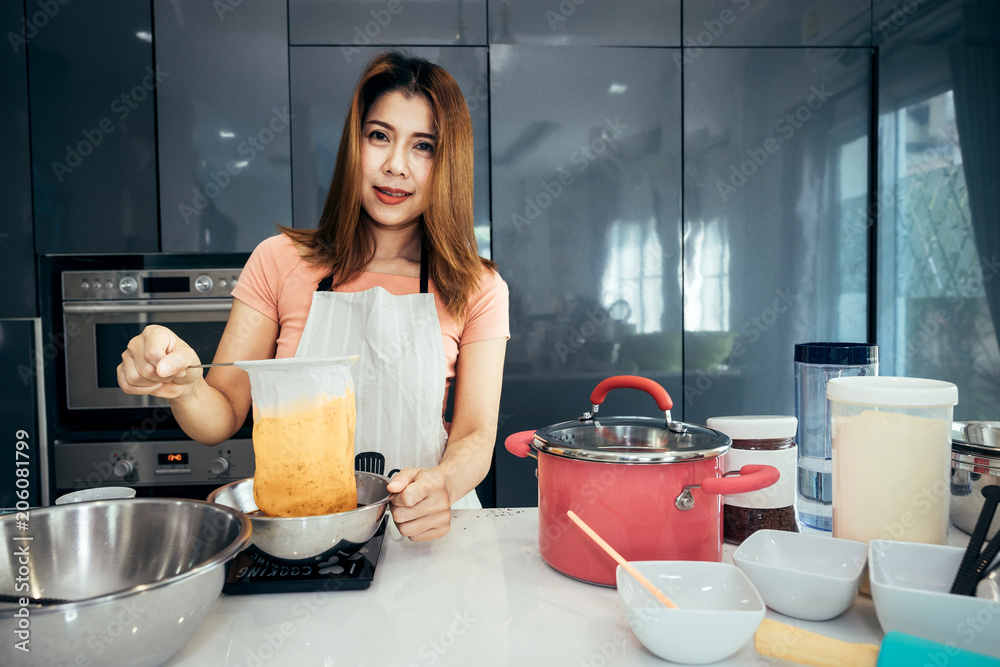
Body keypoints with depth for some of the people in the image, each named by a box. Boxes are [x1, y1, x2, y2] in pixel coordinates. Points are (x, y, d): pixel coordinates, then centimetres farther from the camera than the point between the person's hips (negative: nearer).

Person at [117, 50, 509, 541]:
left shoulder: (476, 288, 0)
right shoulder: (280, 262, 1)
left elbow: (475, 436, -3)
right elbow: (223, 418, 2)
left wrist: (443, 484, -26)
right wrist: (184, 386, -21)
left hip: (422, 536, 0)